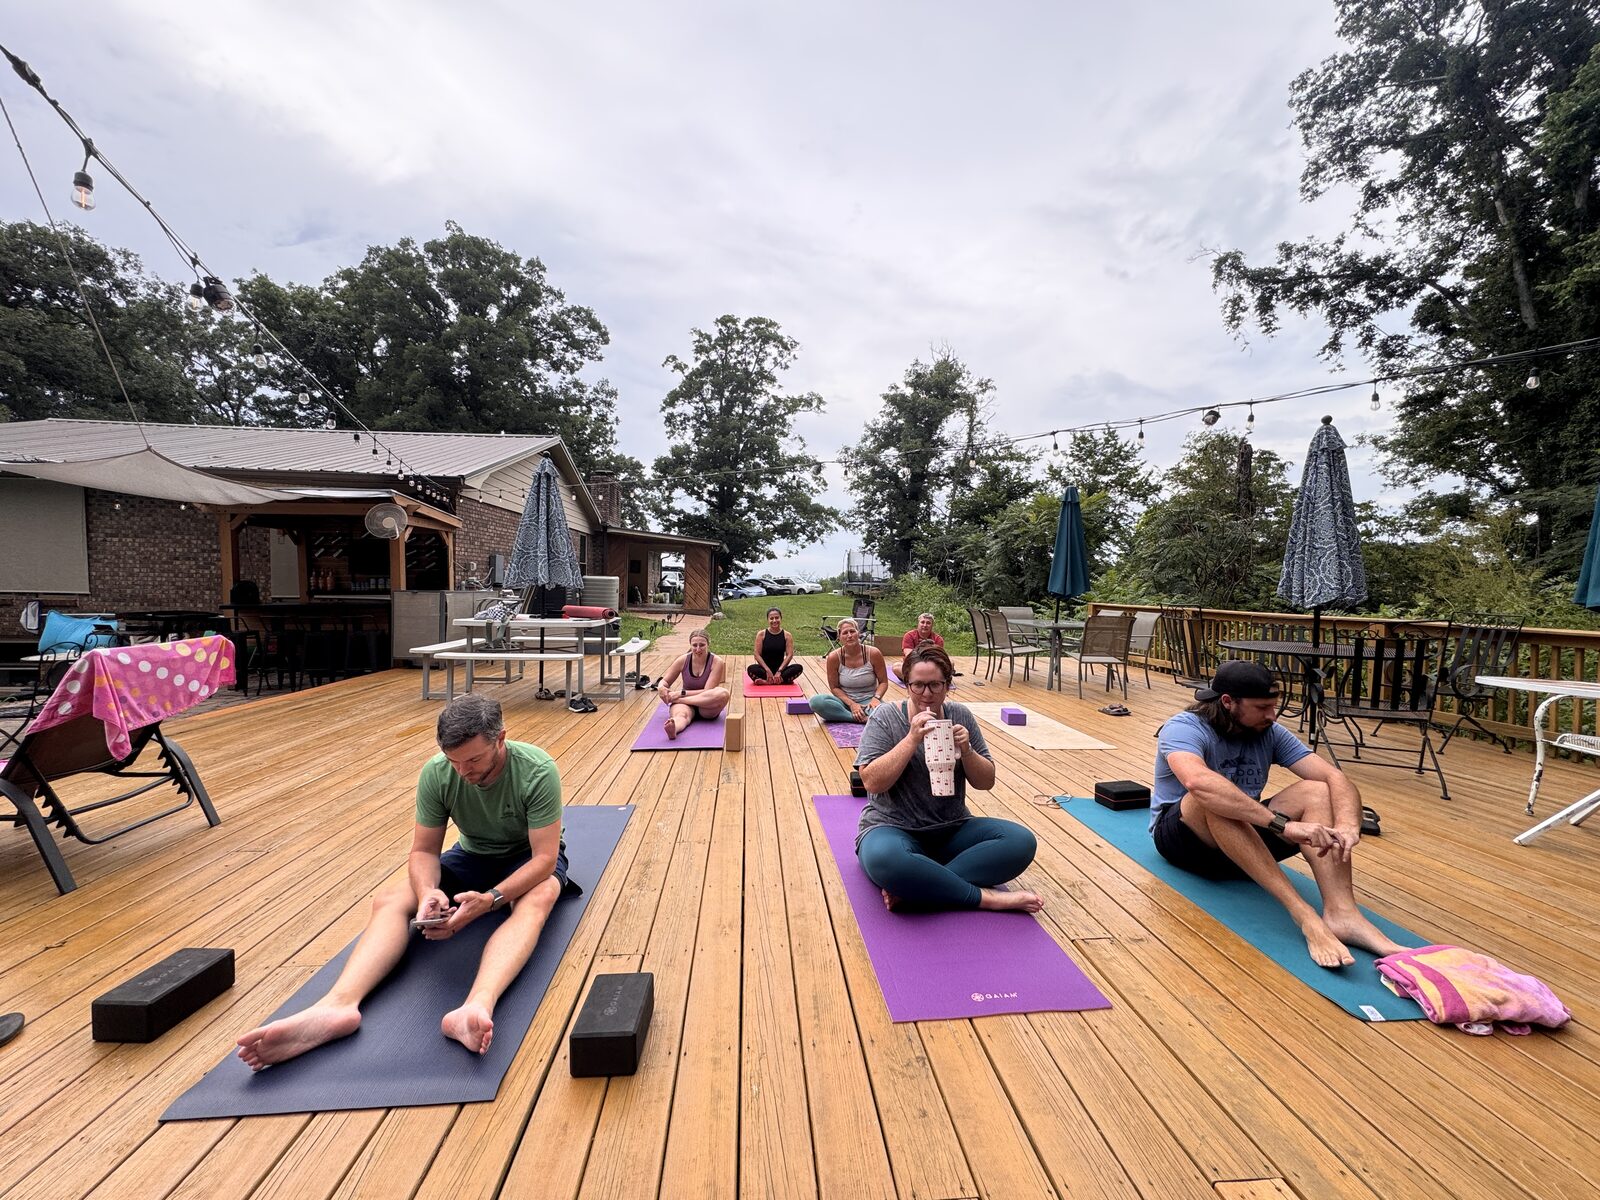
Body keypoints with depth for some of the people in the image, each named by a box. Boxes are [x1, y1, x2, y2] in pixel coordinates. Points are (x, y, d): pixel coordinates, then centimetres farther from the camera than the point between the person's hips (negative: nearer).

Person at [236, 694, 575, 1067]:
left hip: (529, 858, -4)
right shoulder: (436, 774, -20)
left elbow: (544, 858, -31)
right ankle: (339, 1004, -45)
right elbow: (424, 850, -12)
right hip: (473, 855, 4)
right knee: (389, 901, -22)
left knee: (537, 900, -40)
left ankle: (478, 1007, -62)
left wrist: (489, 900, -46)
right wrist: (428, 891, -34)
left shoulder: (537, 771, -31)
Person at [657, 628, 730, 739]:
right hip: (685, 704, 1)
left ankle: (678, 700, -28)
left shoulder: (716, 662, -11)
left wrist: (681, 693, -23)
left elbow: (707, 692, -16)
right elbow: (665, 681, 7)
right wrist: (661, 687, -18)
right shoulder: (683, 660, -3)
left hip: (706, 707, 0)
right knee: (681, 715, -37)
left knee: (723, 693, -34)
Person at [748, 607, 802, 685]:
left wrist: (779, 671, -19)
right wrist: (768, 670, -19)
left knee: (798, 667, -27)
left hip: (780, 668, 2)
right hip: (765, 668, -2)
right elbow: (757, 654, -7)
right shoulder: (761, 634, -3)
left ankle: (767, 681, -31)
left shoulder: (787, 635, -1)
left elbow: (789, 655, -7)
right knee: (751, 669, -32)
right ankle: (781, 680, -32)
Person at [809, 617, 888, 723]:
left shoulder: (873, 654, -10)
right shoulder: (834, 657, -10)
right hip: (845, 700, 3)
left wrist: (876, 698, -20)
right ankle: (862, 718, -25)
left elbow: (883, 682, 0)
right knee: (815, 701, -30)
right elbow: (834, 687, -2)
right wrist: (851, 704, -15)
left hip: (868, 700, -2)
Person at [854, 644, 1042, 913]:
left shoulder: (960, 716, 4)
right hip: (894, 828, -4)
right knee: (884, 859, -39)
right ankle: (987, 897, -22)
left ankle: (913, 887, -24)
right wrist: (912, 739, -23)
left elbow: (986, 782, 5)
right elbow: (872, 782, -16)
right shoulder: (885, 717, -6)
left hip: (952, 830, 5)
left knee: (1022, 841, -20)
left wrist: (966, 751, -14)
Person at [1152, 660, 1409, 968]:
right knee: (1215, 797, -39)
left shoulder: (1270, 733, -3)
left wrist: (1347, 825, -34)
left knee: (1317, 791, -19)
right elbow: (1198, 782, -43)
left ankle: (1341, 912, -34)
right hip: (1183, 832, -5)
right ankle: (1304, 916, -42)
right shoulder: (1184, 728, -22)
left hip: (1245, 833, 5)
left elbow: (1335, 776, -13)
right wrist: (1283, 824, -47)